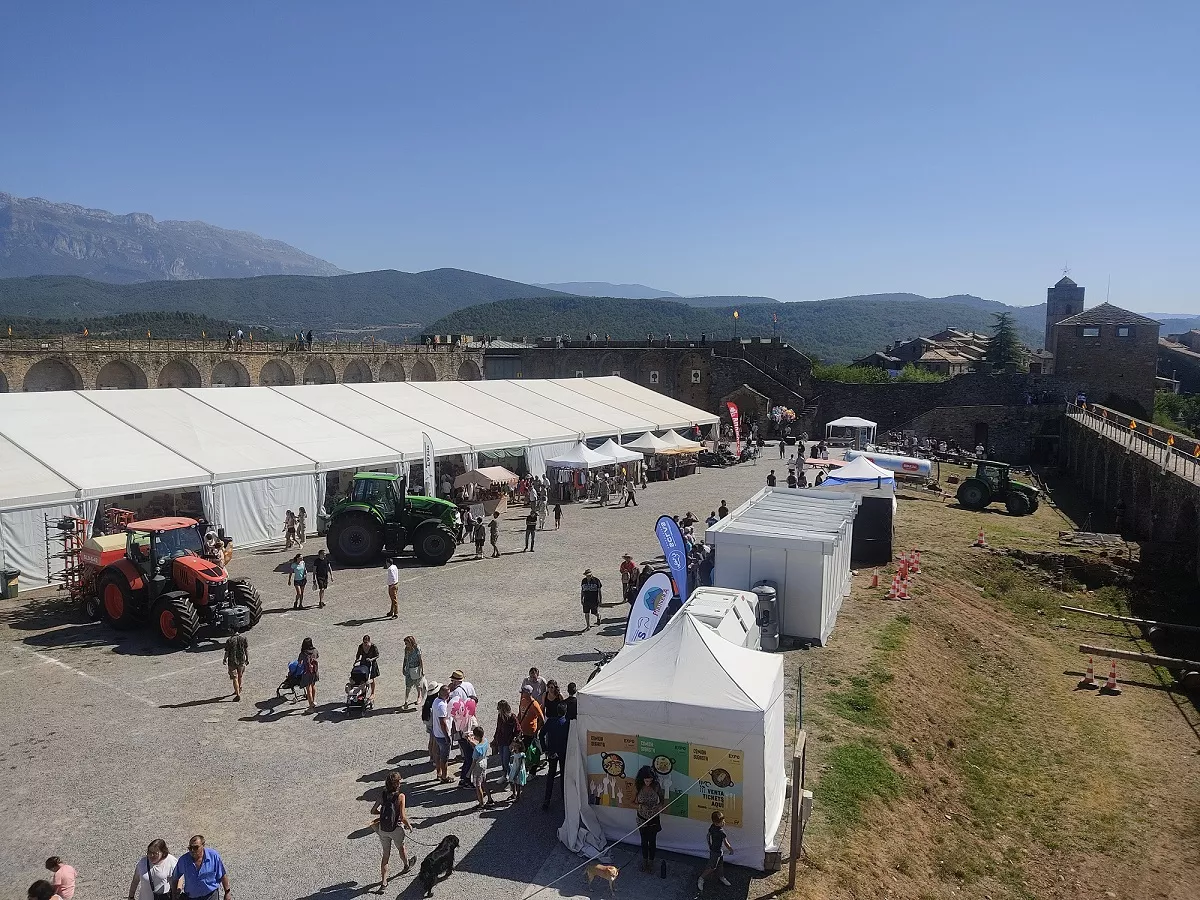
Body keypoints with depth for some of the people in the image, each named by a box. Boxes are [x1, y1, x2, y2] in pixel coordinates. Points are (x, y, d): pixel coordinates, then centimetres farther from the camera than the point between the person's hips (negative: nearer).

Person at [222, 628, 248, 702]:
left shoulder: (229, 640, -19)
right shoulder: (243, 637, -10)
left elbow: (227, 652, -11)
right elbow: (247, 649, -2)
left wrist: (225, 660, 7)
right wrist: (247, 659, 9)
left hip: (232, 662, -4)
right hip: (242, 661, 4)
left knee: (235, 678, 4)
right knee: (240, 676, 23)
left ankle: (238, 695, 2)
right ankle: (239, 690, 43)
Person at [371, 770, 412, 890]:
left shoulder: (383, 795, -4)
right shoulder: (400, 796, -18)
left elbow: (373, 811, -1)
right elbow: (403, 817, -19)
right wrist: (409, 826, -2)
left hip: (383, 829, 3)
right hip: (396, 829, -3)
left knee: (386, 854, 16)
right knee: (401, 848, 25)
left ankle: (383, 882, 13)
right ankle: (406, 866, 51)